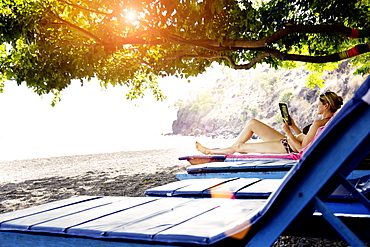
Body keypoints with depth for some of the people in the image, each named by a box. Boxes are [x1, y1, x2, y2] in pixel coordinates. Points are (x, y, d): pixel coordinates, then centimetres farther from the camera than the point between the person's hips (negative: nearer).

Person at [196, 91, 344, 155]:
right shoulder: (329, 121, 6)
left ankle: (210, 151, 19)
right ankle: (231, 150, 20)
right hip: (287, 142, 10)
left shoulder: (318, 124, -24)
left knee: (240, 147, -2)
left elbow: (301, 147, -25)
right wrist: (293, 126, 4)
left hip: (287, 147, -10)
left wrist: (288, 132, -18)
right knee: (252, 123, 9)